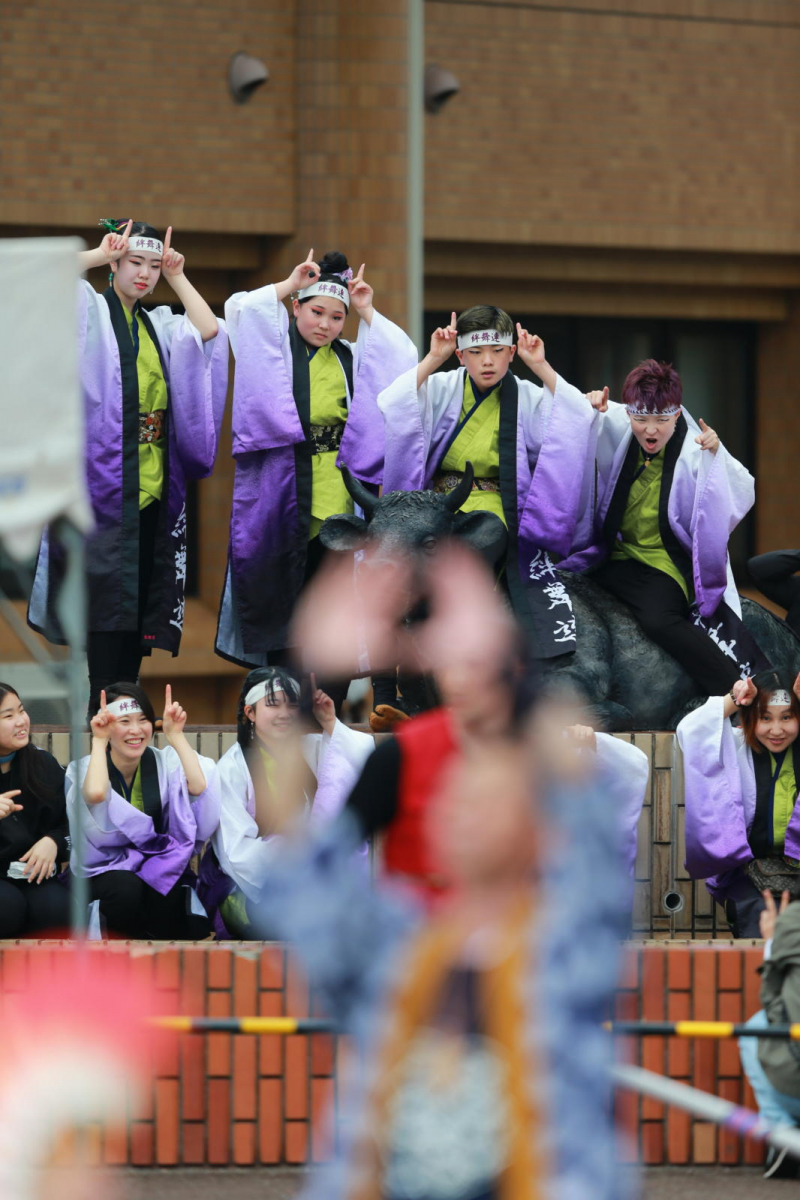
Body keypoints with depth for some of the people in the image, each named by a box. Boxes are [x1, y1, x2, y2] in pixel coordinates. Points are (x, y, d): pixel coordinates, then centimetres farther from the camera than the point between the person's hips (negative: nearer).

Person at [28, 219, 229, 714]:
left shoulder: (161, 326, 18)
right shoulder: (90, 311, 2)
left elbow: (210, 330, 5)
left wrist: (178, 278, 7)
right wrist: (100, 255, -7)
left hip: (154, 483, 6)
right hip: (107, 476, -6)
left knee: (143, 594, 5)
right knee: (110, 586, -10)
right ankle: (102, 705, -10)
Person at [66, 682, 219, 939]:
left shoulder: (165, 761, 1)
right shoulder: (84, 769, -5)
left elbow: (199, 788, -21)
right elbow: (95, 795, -30)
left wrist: (176, 736, -13)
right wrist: (99, 742, -16)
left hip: (161, 871, 1)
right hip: (105, 872, -1)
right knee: (126, 889, -38)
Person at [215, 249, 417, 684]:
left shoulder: (351, 358, 14)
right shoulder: (274, 346, 4)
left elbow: (403, 359, 6)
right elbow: (238, 310, -10)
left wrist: (368, 315, 3)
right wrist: (288, 286, -5)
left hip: (339, 499, 3)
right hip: (284, 497, -3)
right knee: (284, 599, 0)